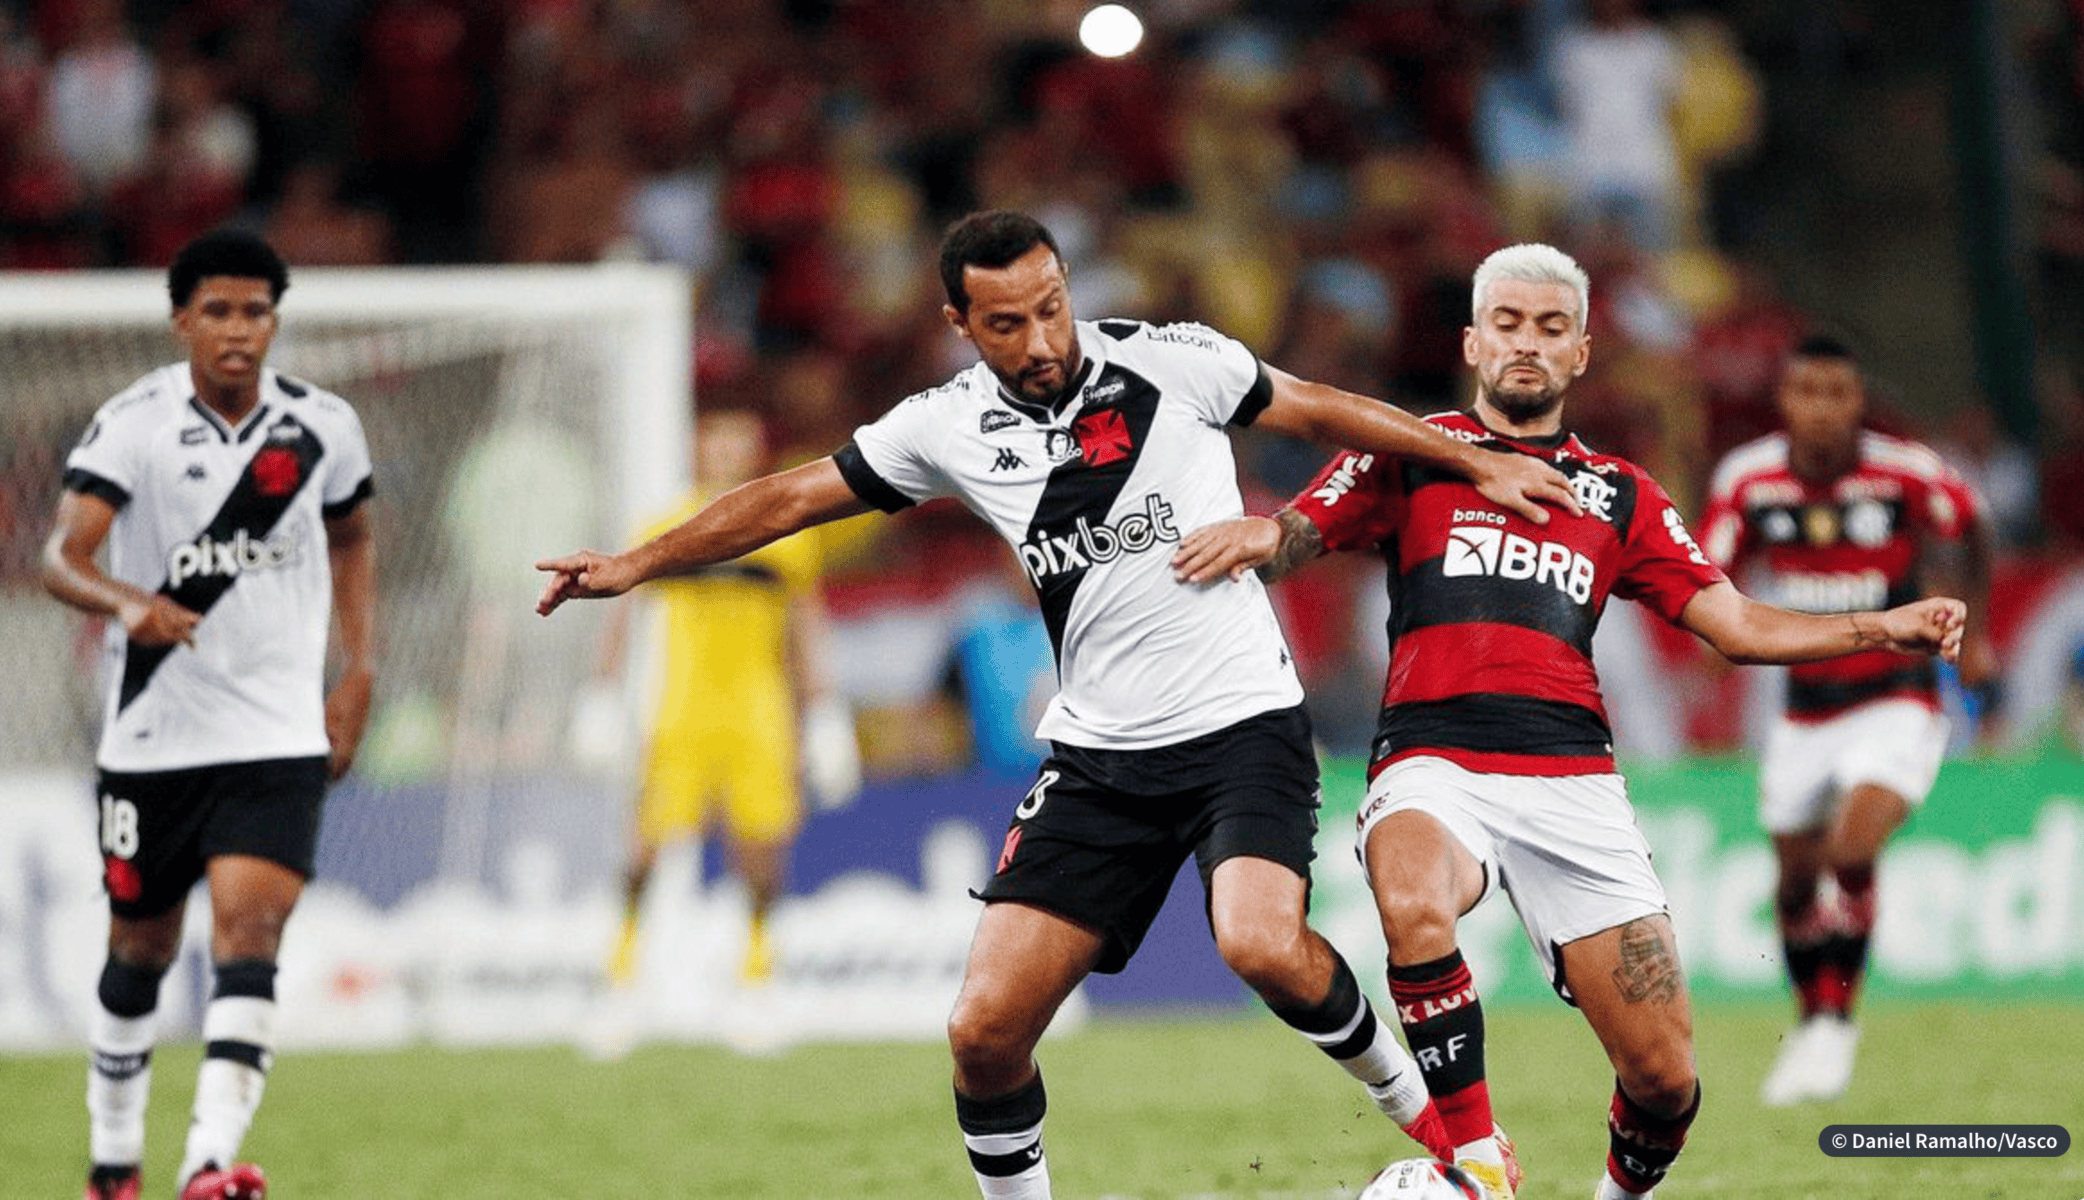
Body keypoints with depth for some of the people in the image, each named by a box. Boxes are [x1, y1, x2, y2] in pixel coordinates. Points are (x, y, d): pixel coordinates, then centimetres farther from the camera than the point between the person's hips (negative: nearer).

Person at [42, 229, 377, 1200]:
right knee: (140, 952, 13)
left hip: (279, 736, 0)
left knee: (249, 932, -18)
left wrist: (358, 671, 12)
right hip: (152, 735, 0)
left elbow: (351, 539, 20)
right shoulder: (133, 425, -9)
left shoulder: (323, 427, 1)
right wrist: (127, 602, -41)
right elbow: (60, 556, -20)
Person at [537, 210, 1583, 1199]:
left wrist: (1478, 465, 12)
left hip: (1241, 721, -3)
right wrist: (636, 564, 12)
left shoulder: (1174, 362, -6)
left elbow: (1317, 410, 9)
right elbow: (795, 497, 12)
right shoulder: (949, 427, 2)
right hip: (1097, 754, 3)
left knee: (1265, 947, -31)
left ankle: (1413, 1104, -4)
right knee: (986, 1030, -7)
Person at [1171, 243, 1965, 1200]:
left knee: (1664, 1074, -7)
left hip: (1572, 782, 2)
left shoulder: (1619, 495, 22)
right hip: (1435, 763, -2)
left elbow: (1738, 627, 17)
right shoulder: (1409, 456, 15)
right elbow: (1290, 540, 5)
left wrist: (1881, 629, 3)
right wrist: (1256, 538, -21)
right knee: (1413, 905, -39)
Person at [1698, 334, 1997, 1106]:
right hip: (1805, 714, 4)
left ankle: (1836, 1021, -5)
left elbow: (1968, 529, 5)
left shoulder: (1906, 475, -16)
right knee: (1797, 880, 11)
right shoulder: (1749, 480, -9)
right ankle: (1812, 1022, 36)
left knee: (1851, 852, -23)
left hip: (1895, 704, -4)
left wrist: (1972, 630, 10)